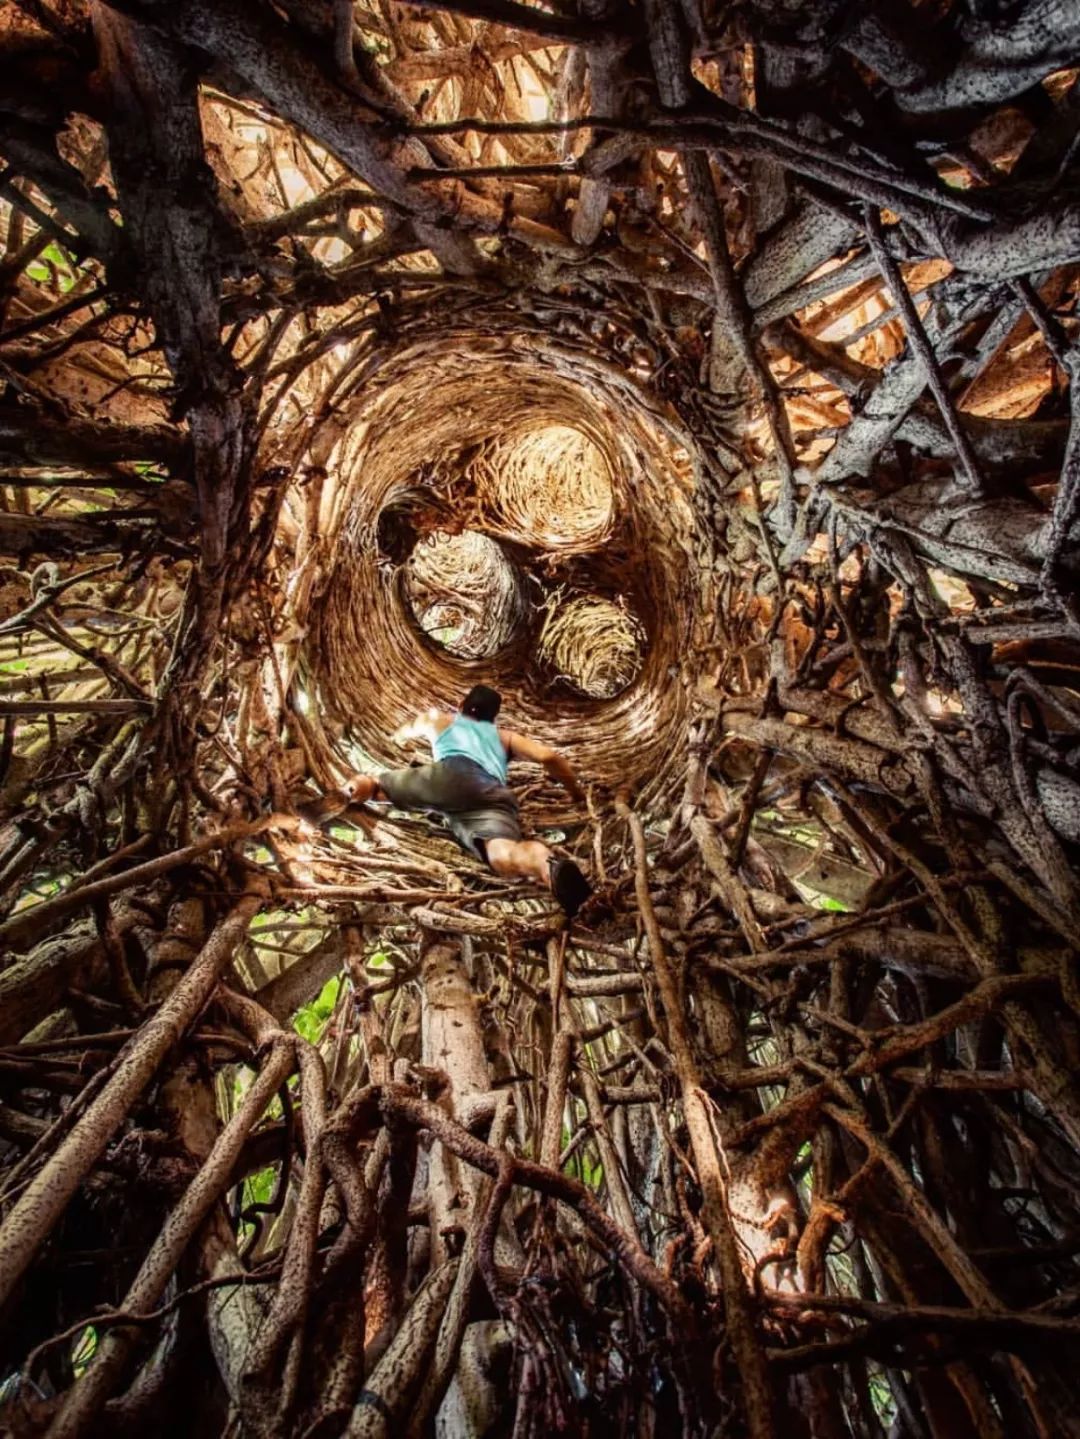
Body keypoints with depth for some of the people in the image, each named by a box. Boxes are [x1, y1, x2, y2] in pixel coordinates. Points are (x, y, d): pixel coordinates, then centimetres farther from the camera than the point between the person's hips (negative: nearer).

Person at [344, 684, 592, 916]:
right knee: (504, 854, -28)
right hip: (496, 796, 1)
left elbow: (402, 736, 63)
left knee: (369, 784, 14)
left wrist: (402, 736, 87)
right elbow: (549, 756, 28)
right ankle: (549, 866, -62)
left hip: (453, 776, -1)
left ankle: (370, 785, -23)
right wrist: (575, 790, 44)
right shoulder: (505, 736, 42)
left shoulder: (437, 719, 41)